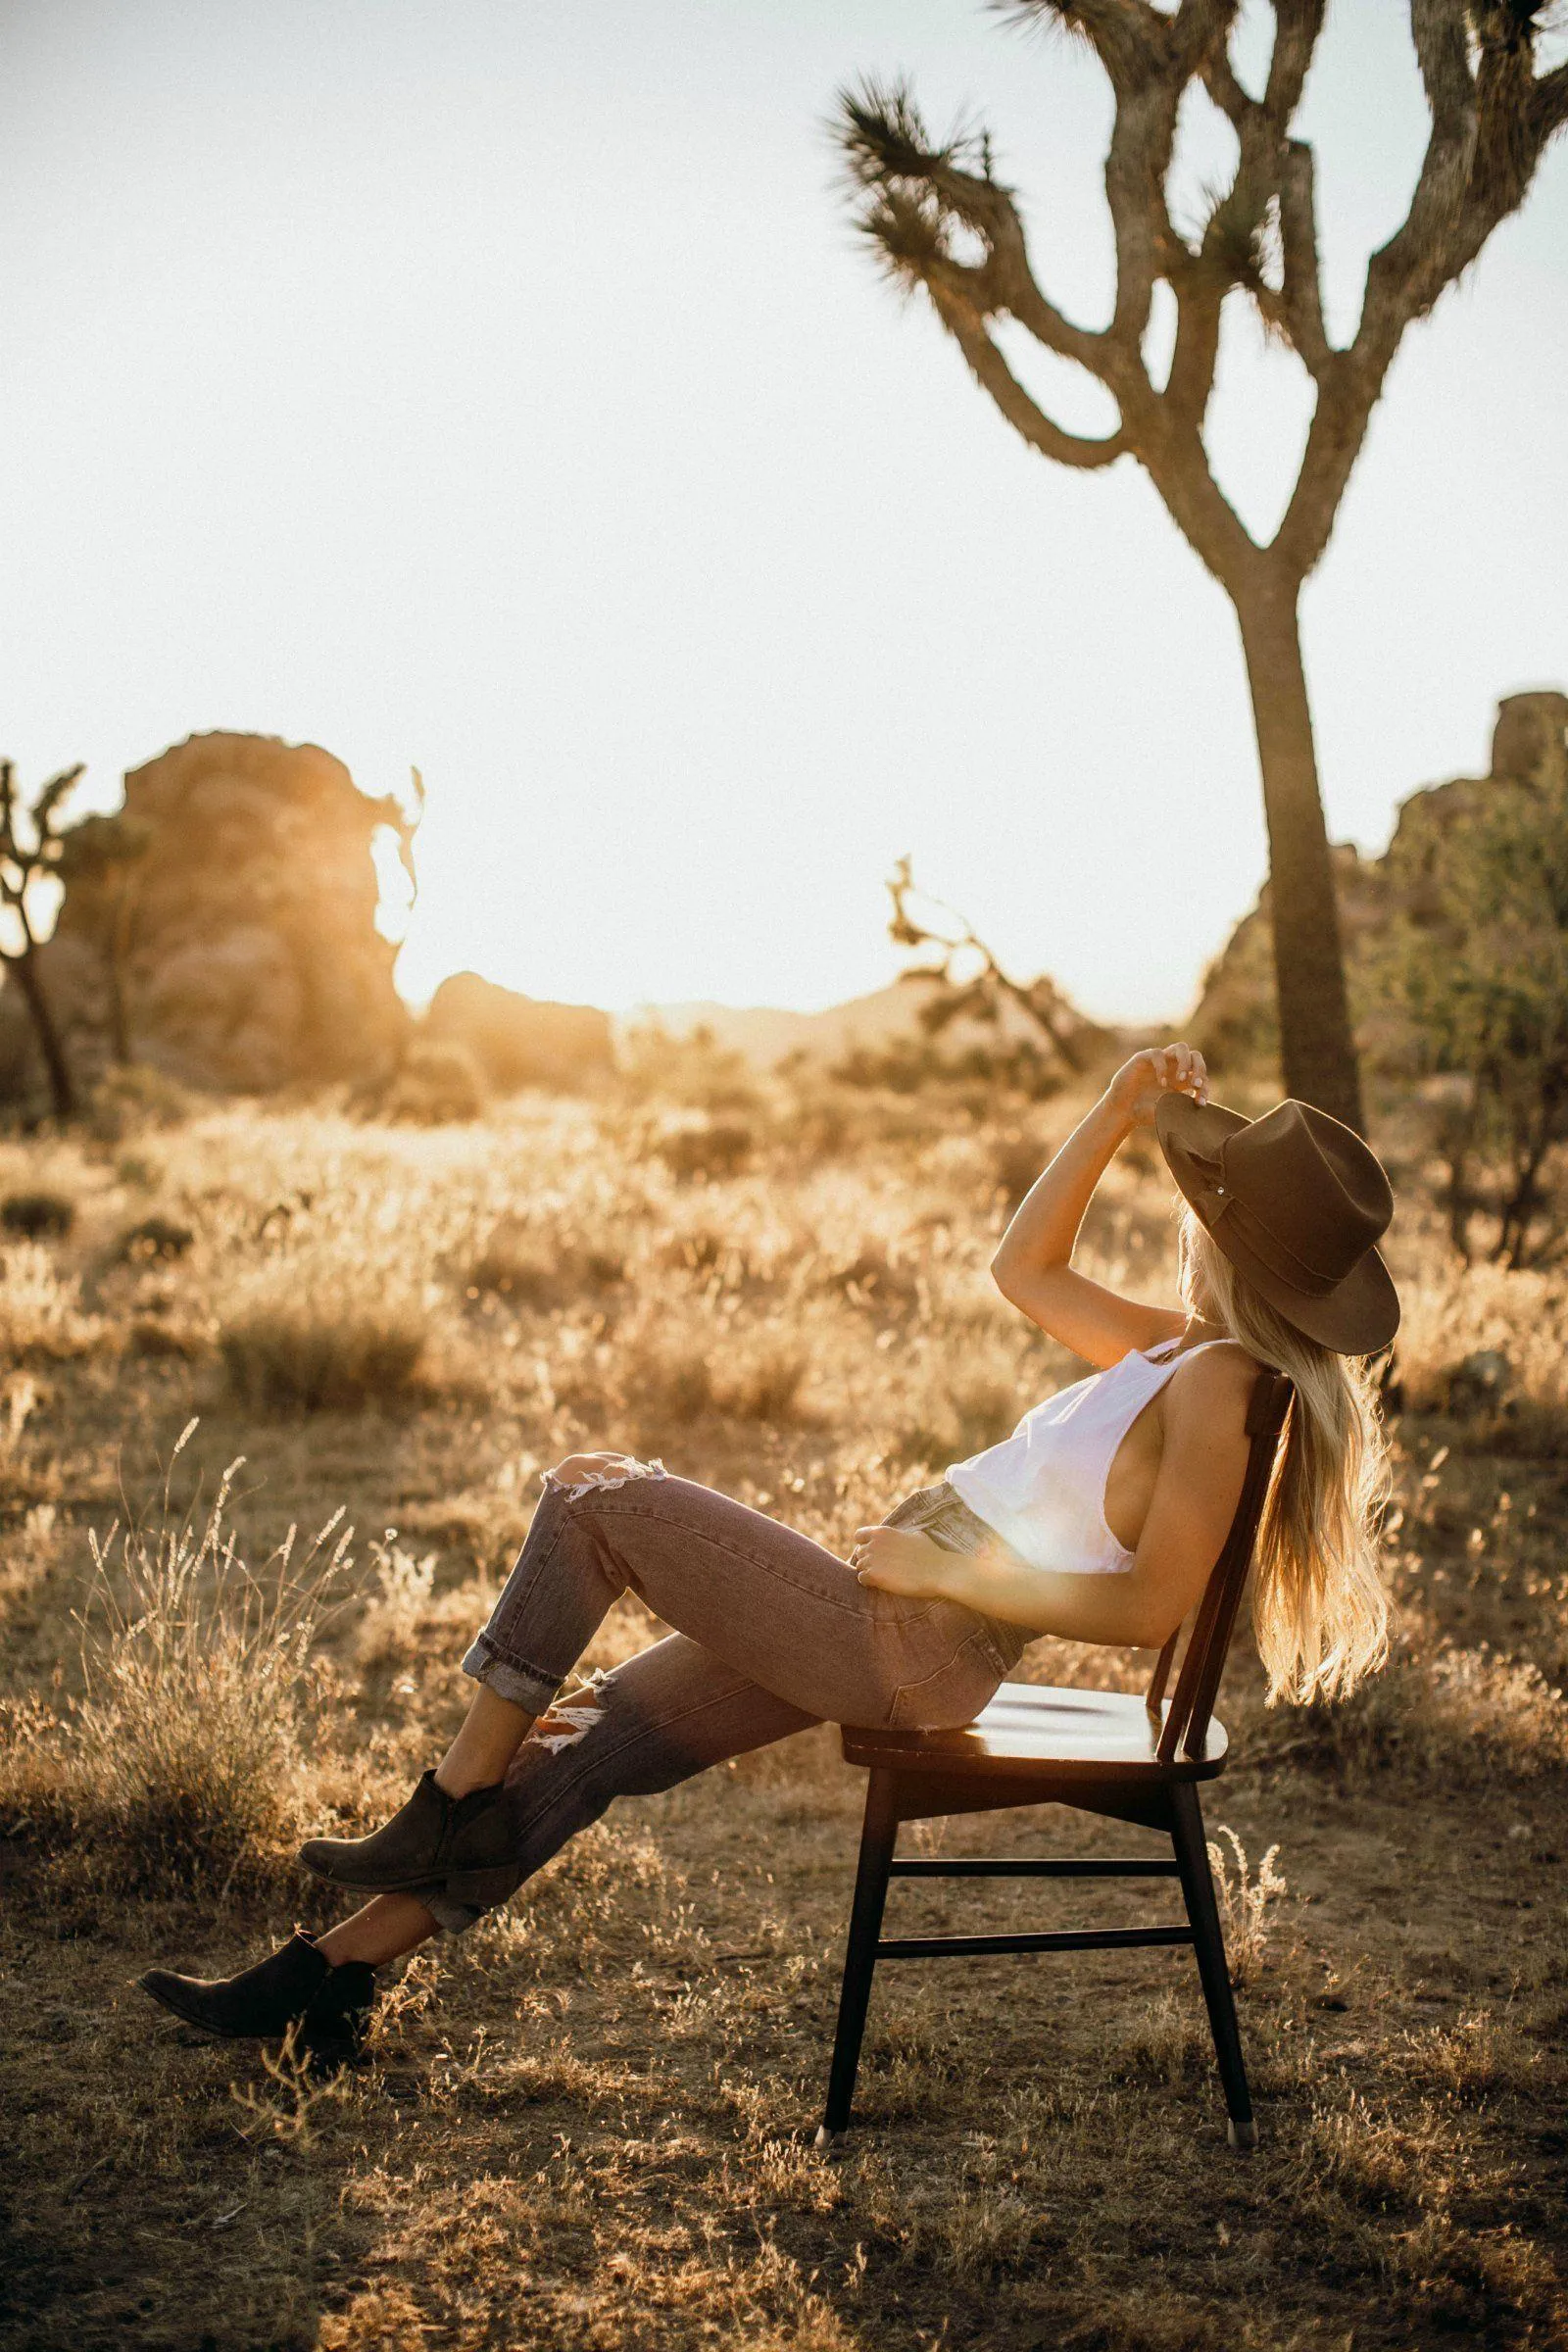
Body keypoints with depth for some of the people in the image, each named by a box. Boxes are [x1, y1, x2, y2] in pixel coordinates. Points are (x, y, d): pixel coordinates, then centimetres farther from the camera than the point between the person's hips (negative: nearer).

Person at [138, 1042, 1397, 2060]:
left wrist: (952, 1571, -17)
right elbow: (1023, 1269, 23)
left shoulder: (1215, 1383, -16)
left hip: (906, 1646, -9)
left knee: (592, 1497, -8)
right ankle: (335, 1970, 17)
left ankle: (453, 1807, 2)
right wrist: (1120, 1112, 16)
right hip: (880, 1634, 9)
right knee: (586, 1748, 10)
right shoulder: (1179, 1349, 11)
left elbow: (1151, 1606, -22)